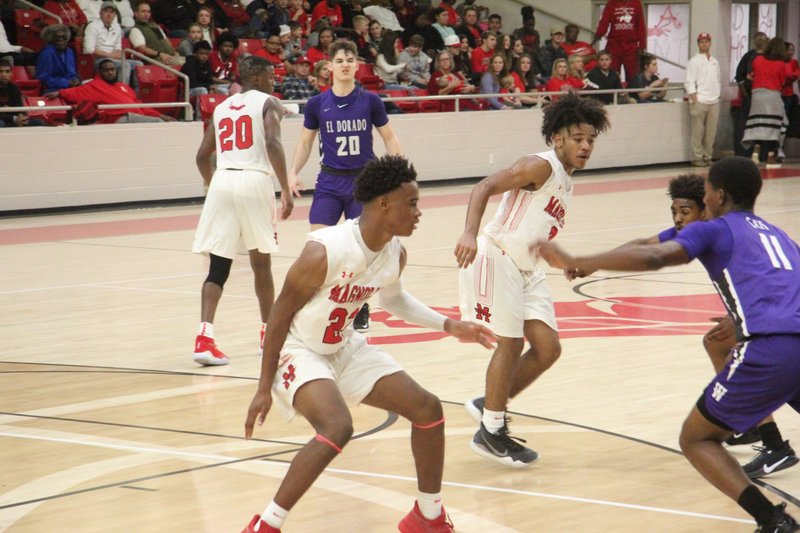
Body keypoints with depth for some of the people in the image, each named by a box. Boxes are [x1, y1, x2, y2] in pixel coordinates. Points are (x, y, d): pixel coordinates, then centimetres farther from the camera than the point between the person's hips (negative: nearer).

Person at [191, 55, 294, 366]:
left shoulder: (222, 107, 21)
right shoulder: (268, 103, 5)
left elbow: (203, 156, 22)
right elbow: (272, 143, -13)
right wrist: (286, 190, -12)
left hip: (222, 181, 4)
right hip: (254, 181, -3)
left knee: (218, 267, 0)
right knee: (261, 261, 15)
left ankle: (205, 336, -19)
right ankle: (269, 333, 28)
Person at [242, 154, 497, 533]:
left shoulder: (396, 255, -6)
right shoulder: (325, 252, -30)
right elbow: (281, 315, -20)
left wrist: (448, 326, 13)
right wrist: (265, 387, -16)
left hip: (344, 348, 8)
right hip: (298, 350, -8)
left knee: (427, 408, 4)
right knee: (338, 428, -32)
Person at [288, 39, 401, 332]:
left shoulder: (370, 101, -2)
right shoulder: (317, 104, 0)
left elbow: (389, 137, 6)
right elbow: (305, 142, 12)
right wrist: (294, 172, -2)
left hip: (364, 181, -1)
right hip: (329, 182, 1)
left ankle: (361, 310, 19)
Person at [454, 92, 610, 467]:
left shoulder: (565, 182, 15)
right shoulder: (541, 166, -13)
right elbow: (484, 188, -24)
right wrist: (470, 233, -37)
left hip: (526, 268, 9)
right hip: (497, 257, -9)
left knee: (548, 348, 5)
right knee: (511, 343, -6)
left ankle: (490, 405, 20)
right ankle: (491, 433, 7)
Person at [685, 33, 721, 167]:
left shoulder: (715, 62, 16)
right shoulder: (694, 61, -1)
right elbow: (689, 83, -7)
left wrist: (717, 94, 10)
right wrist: (694, 100, -13)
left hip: (714, 101, 6)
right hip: (700, 101, -6)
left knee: (711, 132, 5)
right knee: (698, 131, -6)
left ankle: (707, 157, 13)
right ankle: (697, 158, -1)